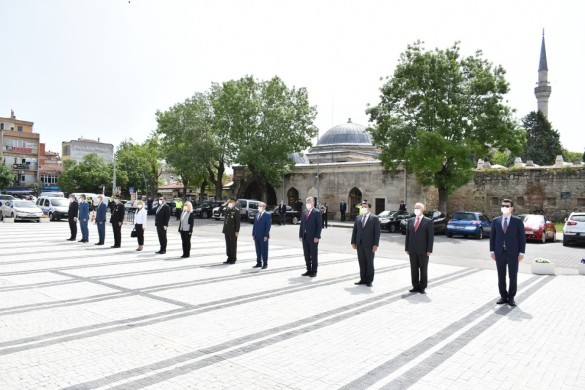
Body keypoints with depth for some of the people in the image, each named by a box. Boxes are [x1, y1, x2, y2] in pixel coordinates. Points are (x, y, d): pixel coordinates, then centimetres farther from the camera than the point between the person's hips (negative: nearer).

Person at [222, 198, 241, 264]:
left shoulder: (236, 210, -7)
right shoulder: (227, 210, 13)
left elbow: (238, 221, -11)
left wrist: (237, 231, -16)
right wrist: (223, 205, 7)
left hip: (233, 231, -6)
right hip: (227, 230, 6)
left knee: (233, 245, 1)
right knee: (228, 245, 10)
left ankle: (233, 259, 9)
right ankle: (229, 258, 18)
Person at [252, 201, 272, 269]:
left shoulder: (267, 215, -6)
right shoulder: (257, 215, 15)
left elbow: (268, 225, -11)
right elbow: (255, 225, 16)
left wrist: (266, 235, -16)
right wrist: (253, 234, 9)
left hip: (263, 237, -6)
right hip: (257, 236, 6)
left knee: (264, 250, 1)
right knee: (258, 250, 10)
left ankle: (265, 264, 8)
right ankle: (259, 263, 19)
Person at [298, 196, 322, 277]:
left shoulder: (317, 213, -5)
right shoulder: (304, 213, 13)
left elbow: (319, 225, -9)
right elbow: (302, 225, 14)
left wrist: (317, 237, -15)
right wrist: (300, 235, 6)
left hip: (313, 238, -6)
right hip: (305, 237, 6)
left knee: (313, 255, 2)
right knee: (306, 255, 9)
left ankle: (314, 271, 10)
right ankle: (309, 270, 18)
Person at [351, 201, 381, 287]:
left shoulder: (374, 218, -2)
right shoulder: (358, 218, 11)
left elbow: (377, 232, -6)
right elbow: (354, 231, 12)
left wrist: (375, 244, -12)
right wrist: (353, 242, 3)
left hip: (369, 245, -4)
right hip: (359, 244, 4)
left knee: (369, 263, 5)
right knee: (362, 263, 8)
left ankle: (369, 280, 13)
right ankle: (363, 279, 16)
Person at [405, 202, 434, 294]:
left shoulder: (428, 221, -2)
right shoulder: (410, 221, 10)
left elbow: (431, 236, -5)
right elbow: (407, 235, 11)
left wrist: (429, 250, -11)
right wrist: (407, 248, 4)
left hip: (423, 250, -4)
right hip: (412, 250, 4)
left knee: (423, 269, 5)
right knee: (414, 269, 7)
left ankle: (422, 287, 13)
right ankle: (415, 286, 16)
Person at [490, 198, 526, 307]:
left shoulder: (518, 221, -1)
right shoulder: (496, 220, 6)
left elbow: (522, 237, -2)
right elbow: (492, 236, 8)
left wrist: (521, 253, -7)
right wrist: (492, 251, 2)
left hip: (513, 253, -2)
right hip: (499, 253, 2)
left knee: (513, 276, 4)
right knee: (501, 276, 7)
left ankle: (511, 298, 15)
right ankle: (503, 296, 18)